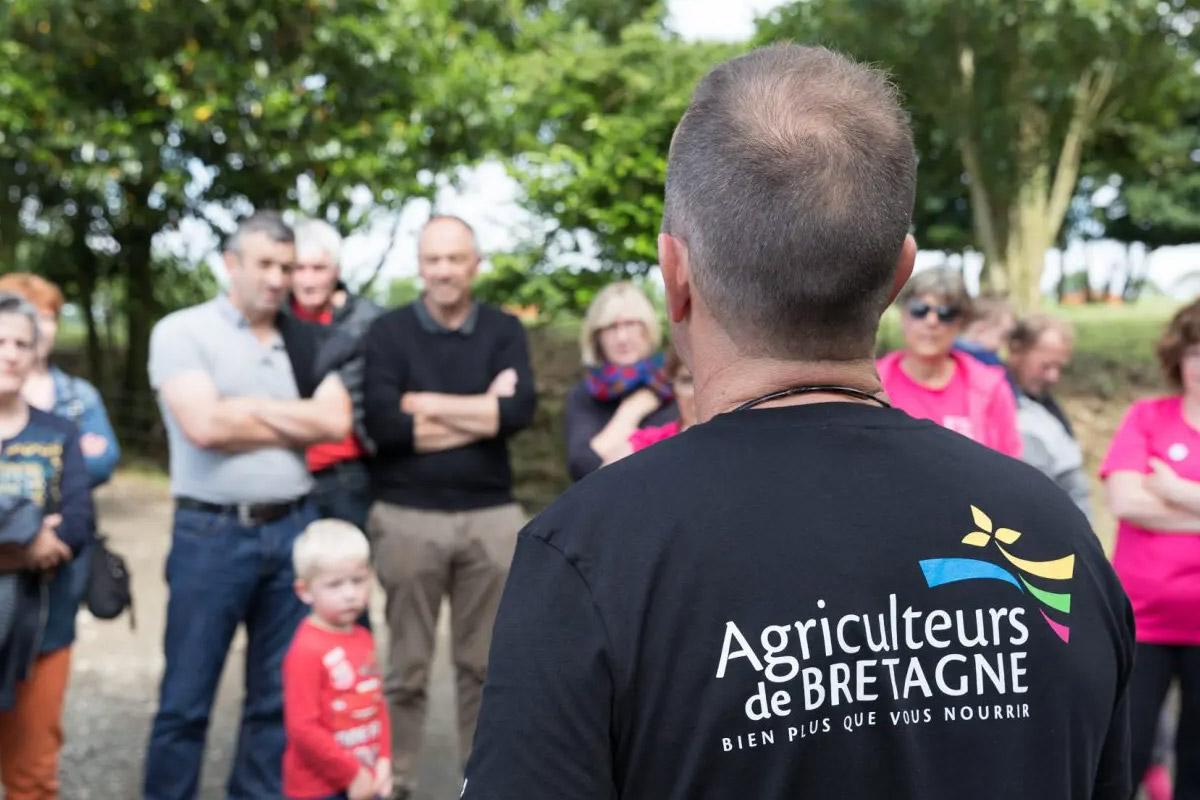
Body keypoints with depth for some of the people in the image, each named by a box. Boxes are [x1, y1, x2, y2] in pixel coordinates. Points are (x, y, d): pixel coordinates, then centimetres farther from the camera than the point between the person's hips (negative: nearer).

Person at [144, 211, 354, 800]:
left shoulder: (306, 341, 10)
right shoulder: (182, 331, -3)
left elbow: (336, 422, -3)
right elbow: (204, 426, -17)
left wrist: (251, 408, -9)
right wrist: (294, 424, -5)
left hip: (292, 530, 4)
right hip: (212, 534, -4)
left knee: (279, 695, 12)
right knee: (186, 698, 4)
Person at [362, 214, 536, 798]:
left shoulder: (504, 330, 6)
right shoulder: (388, 331, 1)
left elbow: (521, 408, -12)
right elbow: (382, 422, -14)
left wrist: (428, 405, -11)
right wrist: (482, 413, -10)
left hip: (491, 515, 2)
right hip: (407, 516, -2)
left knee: (486, 664, 11)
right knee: (406, 666, 7)